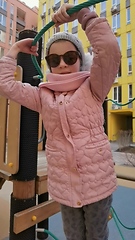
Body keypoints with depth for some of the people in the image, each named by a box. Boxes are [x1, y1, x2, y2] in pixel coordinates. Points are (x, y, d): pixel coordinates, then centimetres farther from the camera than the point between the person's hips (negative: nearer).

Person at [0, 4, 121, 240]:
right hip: (64, 184, 3)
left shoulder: (92, 88, -4)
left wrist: (81, 13, -15)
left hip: (98, 180, -2)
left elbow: (109, 49, -19)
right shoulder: (43, 95, 3)